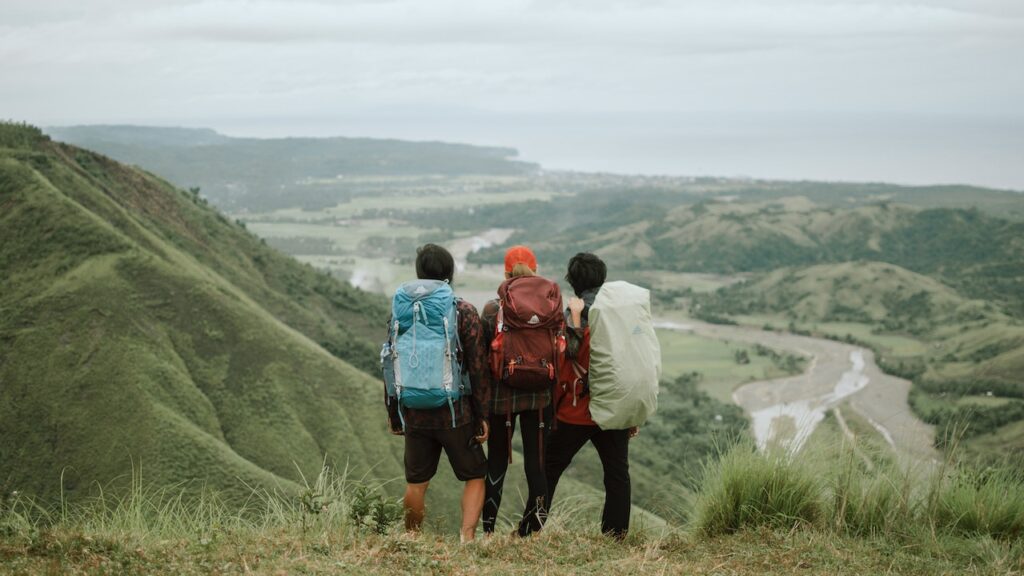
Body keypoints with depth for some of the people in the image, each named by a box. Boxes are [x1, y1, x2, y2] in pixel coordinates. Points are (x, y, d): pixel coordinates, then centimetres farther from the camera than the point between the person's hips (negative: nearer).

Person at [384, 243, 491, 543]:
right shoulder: (464, 311, -7)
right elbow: (478, 367, -9)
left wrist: (393, 411, 15)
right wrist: (482, 414, -2)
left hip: (415, 414, 3)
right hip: (455, 413, -3)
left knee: (416, 482, 16)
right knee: (474, 476, 10)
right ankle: (467, 536, -4)